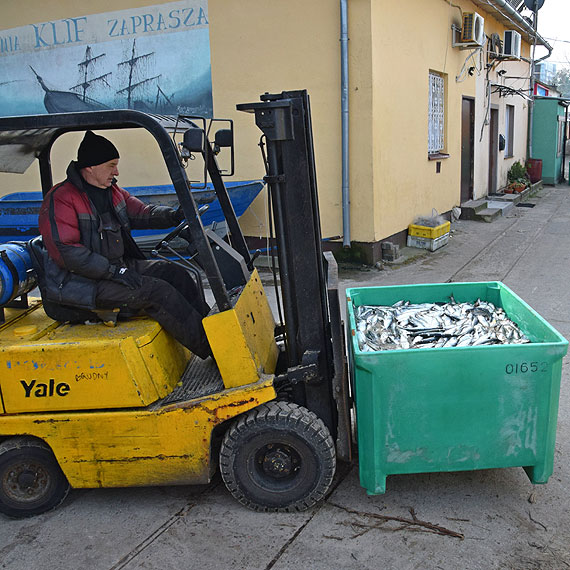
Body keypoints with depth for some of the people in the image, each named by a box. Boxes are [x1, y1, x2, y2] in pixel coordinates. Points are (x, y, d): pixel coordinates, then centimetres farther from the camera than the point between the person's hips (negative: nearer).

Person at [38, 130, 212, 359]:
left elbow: (142, 213, 15)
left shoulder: (112, 191, 11)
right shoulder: (61, 200, -16)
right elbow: (65, 252, -22)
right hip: (81, 282, -9)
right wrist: (115, 272, -26)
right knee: (158, 291, -22)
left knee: (175, 273, -3)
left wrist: (174, 216, -7)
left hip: (118, 266, 9)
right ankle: (207, 348, -17)